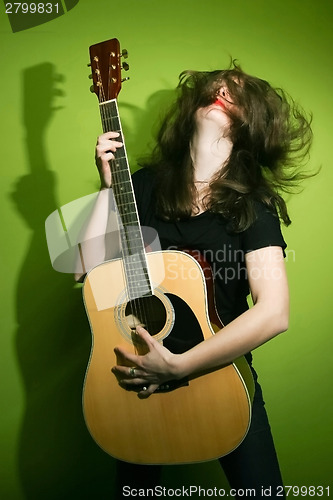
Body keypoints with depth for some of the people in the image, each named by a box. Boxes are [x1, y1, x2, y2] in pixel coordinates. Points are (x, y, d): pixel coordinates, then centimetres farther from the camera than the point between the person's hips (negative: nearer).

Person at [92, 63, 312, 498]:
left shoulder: (252, 204, -12)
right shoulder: (145, 185, -6)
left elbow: (274, 313, -23)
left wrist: (179, 365, -25)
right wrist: (108, 185, -15)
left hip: (222, 369, -1)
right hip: (136, 377, 2)